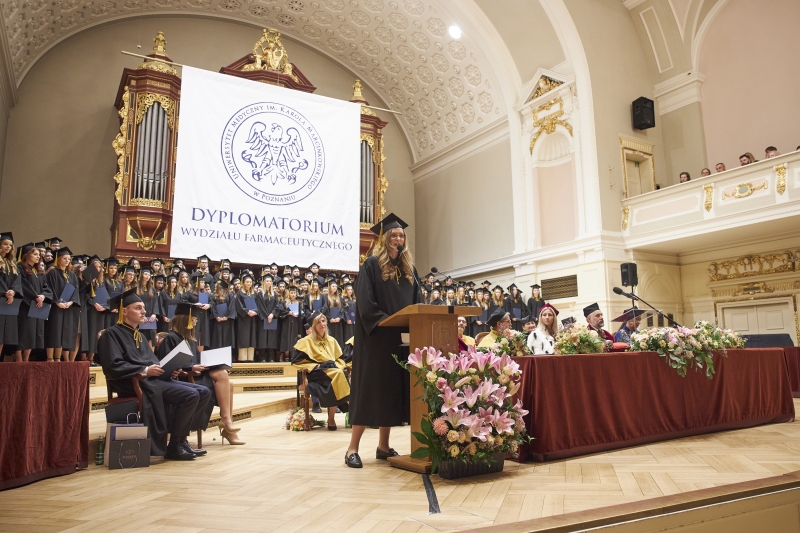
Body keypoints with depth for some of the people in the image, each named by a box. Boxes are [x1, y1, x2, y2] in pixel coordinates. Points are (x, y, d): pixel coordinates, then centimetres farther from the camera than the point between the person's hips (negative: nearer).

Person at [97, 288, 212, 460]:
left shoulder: (138, 335, 24)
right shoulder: (112, 334, -3)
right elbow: (113, 367, -17)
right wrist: (144, 371, -21)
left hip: (155, 379, 9)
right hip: (137, 384, -9)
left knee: (204, 392, -6)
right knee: (190, 395, -25)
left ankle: (180, 435, 0)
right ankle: (175, 445, -12)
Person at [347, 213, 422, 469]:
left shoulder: (409, 268, 15)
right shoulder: (371, 264, -3)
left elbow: (418, 302, 13)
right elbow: (364, 301, -13)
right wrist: (384, 322, -21)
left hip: (401, 337, 6)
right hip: (375, 336, -6)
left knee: (394, 388, 7)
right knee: (371, 387, -6)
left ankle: (383, 446, 17)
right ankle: (353, 447, 2)